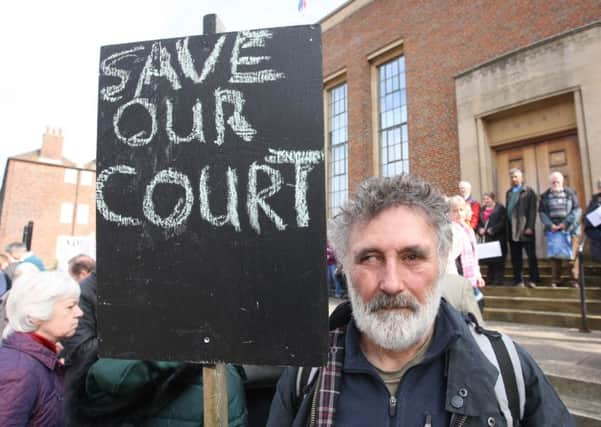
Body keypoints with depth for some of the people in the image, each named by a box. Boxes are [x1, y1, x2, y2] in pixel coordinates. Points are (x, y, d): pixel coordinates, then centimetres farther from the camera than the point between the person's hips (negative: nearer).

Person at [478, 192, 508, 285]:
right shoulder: (482, 209, 15)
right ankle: (490, 278, 16)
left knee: (498, 260, -2)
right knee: (488, 259, 8)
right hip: (486, 238, 6)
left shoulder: (500, 208, -4)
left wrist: (493, 230, -19)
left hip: (497, 237, -6)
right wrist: (480, 229, -6)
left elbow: (503, 222, -13)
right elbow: (479, 222, 14)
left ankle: (499, 279, 5)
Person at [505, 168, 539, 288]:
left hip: (525, 228, -5)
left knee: (531, 256, 1)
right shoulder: (509, 192, 17)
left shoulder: (528, 191, 0)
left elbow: (532, 210, -8)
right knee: (515, 257, 7)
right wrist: (507, 228, 8)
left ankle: (533, 279, 5)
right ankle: (518, 280, 13)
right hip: (512, 229, 5)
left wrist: (530, 227, -16)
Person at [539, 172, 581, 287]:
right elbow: (542, 212, 2)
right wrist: (550, 225, -13)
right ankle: (555, 280, 9)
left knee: (572, 255, -1)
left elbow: (577, 210, -2)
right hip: (553, 230, 1)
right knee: (554, 255, 3)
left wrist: (566, 223, -13)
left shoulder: (570, 193, 5)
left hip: (570, 229, -1)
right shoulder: (545, 196, 9)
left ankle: (575, 279, 7)